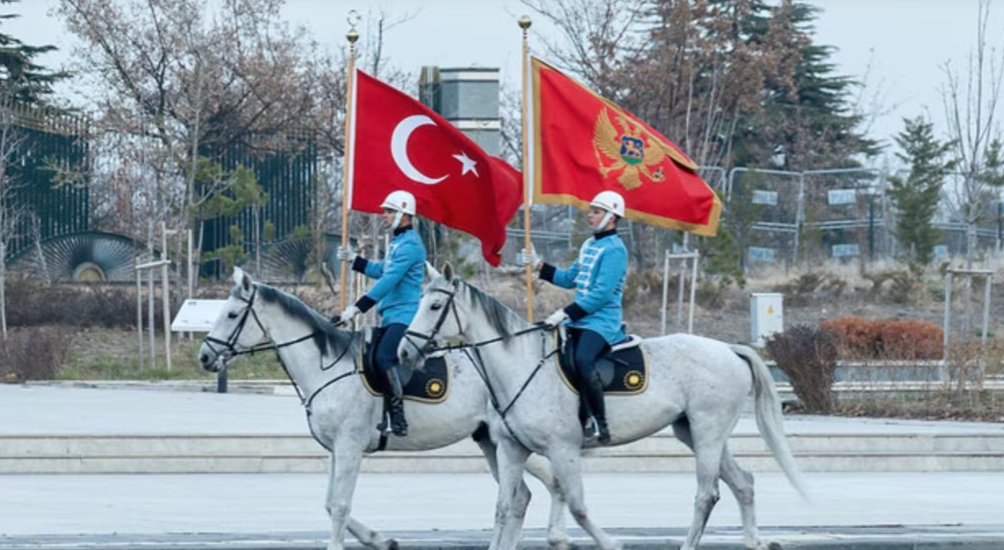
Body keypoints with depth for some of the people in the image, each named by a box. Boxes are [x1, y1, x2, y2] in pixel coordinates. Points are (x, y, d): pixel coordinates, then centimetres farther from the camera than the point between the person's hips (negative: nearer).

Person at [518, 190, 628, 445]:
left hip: (602, 321, -10)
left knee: (583, 359, -33)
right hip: (578, 319, 10)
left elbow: (602, 293, -19)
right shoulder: (588, 245, 17)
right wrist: (538, 265, 17)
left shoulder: (614, 249, -11)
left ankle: (600, 424, -27)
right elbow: (570, 279, 26)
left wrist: (567, 313, -23)